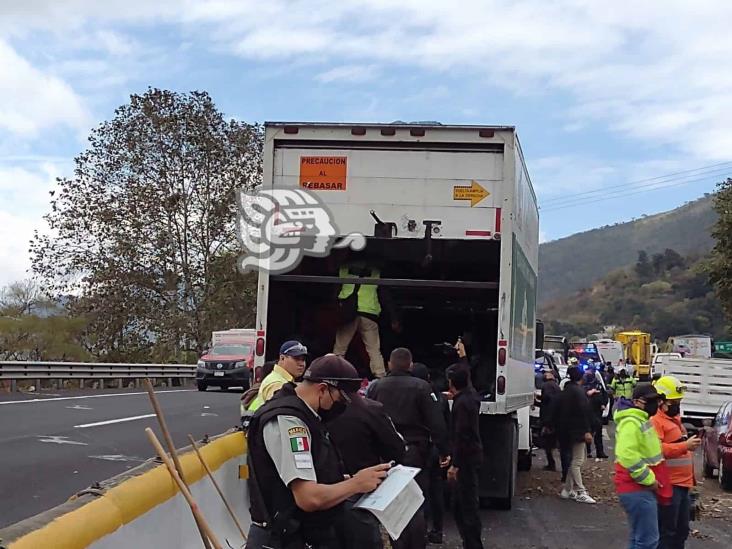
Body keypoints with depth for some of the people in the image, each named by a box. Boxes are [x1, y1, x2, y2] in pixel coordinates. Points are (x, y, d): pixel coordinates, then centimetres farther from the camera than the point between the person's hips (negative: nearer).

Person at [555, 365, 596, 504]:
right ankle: (580, 492, -6)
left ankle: (567, 490, 14)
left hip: (566, 430, 9)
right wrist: (587, 431, -21)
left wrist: (560, 431, 22)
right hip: (577, 431, -9)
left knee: (573, 460, 14)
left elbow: (559, 412, 18)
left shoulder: (565, 391, 14)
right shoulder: (579, 391, -13)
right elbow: (584, 412, -20)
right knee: (577, 461, -7)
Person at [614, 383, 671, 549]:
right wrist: (648, 479, -22)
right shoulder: (631, 422, -19)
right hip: (637, 489, -11)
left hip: (642, 488, 11)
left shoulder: (640, 420, 15)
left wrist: (651, 479, 18)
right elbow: (628, 456, -29)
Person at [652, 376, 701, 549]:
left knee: (682, 530, 16)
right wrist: (685, 446, -27)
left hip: (683, 484, 10)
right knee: (666, 531, -5)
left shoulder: (675, 418, 20)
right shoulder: (655, 421, -12)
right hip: (669, 485, -10)